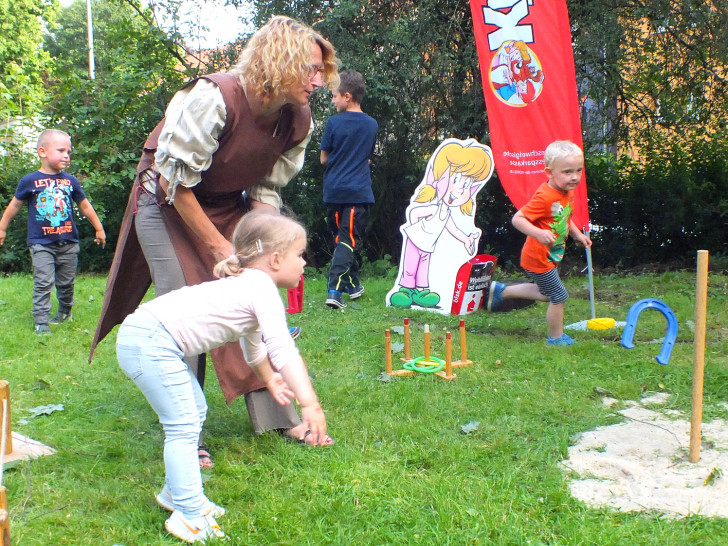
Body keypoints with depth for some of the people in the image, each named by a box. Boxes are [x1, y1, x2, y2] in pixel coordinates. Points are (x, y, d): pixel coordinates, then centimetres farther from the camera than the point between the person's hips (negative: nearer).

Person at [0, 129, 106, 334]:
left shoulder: (71, 181, 4)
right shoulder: (29, 181, -4)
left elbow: (85, 206, 14)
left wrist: (99, 229, 20)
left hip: (68, 243, 3)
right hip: (41, 244, -3)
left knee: (66, 282, 13)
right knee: (43, 283, -8)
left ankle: (65, 311, 35)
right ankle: (41, 321, -3)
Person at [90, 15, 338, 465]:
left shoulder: (299, 121, -12)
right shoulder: (214, 99, -31)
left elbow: (267, 190, -2)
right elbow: (175, 181, -24)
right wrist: (220, 248, -20)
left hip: (228, 205, 6)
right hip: (167, 203, -5)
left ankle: (277, 416, 8)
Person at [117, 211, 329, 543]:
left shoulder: (246, 285, 22)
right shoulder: (263, 289, -10)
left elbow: (253, 344, 40)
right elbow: (283, 350, -22)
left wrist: (270, 379, 54)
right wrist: (310, 404, -27)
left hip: (145, 336, 11)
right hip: (149, 343, -11)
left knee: (195, 411, 21)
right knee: (183, 426, -8)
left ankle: (177, 493, 33)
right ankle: (190, 518, -1)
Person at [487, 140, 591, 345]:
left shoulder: (568, 193, 2)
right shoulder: (544, 197, -28)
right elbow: (517, 219, -31)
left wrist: (577, 234, 10)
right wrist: (538, 233, -43)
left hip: (550, 257, 10)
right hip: (539, 259, -10)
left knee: (547, 293, 26)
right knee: (559, 297, 1)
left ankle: (501, 291, 35)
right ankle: (556, 338, 21)